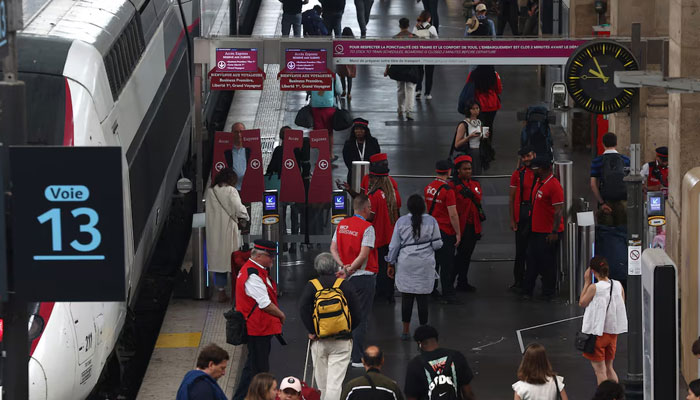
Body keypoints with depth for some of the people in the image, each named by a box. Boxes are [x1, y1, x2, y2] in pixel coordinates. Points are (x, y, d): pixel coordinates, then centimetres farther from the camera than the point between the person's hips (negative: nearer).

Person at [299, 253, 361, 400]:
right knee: (335, 382, -4)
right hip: (342, 341, -1)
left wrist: (312, 331, -8)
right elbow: (357, 315, -2)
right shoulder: (346, 285, -1)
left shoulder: (311, 286, -3)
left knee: (322, 384, 15)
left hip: (319, 339, 1)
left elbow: (303, 309, -17)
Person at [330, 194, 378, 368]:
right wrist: (349, 270, -13)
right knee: (361, 317, -2)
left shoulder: (342, 225, 7)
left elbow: (333, 249, 6)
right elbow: (363, 255, -20)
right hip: (364, 276, -6)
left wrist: (343, 266, -5)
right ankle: (357, 358, -3)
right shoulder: (367, 228, -13)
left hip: (348, 278, 6)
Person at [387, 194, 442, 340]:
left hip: (406, 264, 1)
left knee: (406, 297, 6)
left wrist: (391, 264, 11)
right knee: (422, 297, 3)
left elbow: (394, 245, 1)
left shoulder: (401, 222, -3)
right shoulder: (431, 221, -4)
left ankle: (405, 331, 10)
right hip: (425, 264, 0)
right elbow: (437, 244, 0)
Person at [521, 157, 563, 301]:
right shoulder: (539, 182, 11)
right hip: (536, 230, 9)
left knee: (547, 262, 1)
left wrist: (554, 232, -25)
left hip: (548, 233, -9)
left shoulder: (554, 186, -18)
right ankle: (527, 291, 19)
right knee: (532, 260, 12)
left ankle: (547, 293, 12)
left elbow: (559, 210, -21)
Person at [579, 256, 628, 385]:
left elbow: (582, 303, -3)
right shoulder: (618, 286, -3)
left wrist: (586, 282, -3)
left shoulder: (594, 288, -19)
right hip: (613, 331, 6)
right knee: (609, 368, 20)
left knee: (599, 370, 3)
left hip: (597, 332, -6)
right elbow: (621, 306, 7)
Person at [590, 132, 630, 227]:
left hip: (605, 202, -1)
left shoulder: (596, 161, -1)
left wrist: (602, 203, -8)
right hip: (623, 202, 1)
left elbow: (593, 185, -8)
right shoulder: (626, 160, 2)